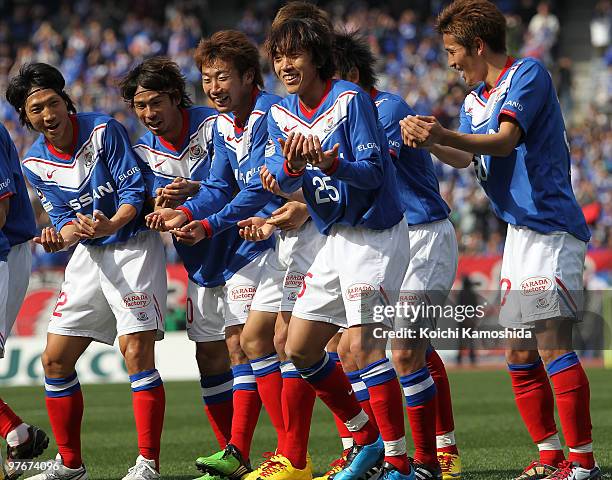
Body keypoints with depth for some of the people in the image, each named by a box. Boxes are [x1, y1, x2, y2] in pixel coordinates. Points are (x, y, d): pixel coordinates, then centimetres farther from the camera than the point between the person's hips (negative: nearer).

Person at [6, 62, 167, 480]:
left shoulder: (104, 131, -13)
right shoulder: (35, 163, 2)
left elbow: (134, 189, -14)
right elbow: (66, 218, 4)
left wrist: (112, 224, -32)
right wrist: (60, 237, -19)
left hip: (133, 246, -6)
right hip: (89, 255, 6)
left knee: (136, 350, -19)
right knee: (55, 359, 4)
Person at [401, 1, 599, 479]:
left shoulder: (528, 74, -9)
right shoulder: (476, 98, 18)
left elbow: (506, 140, -22)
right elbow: (465, 157, 10)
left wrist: (444, 135, -36)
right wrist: (429, 142, -9)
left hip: (550, 228, -9)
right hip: (519, 230, 9)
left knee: (551, 342, -14)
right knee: (520, 354, 8)